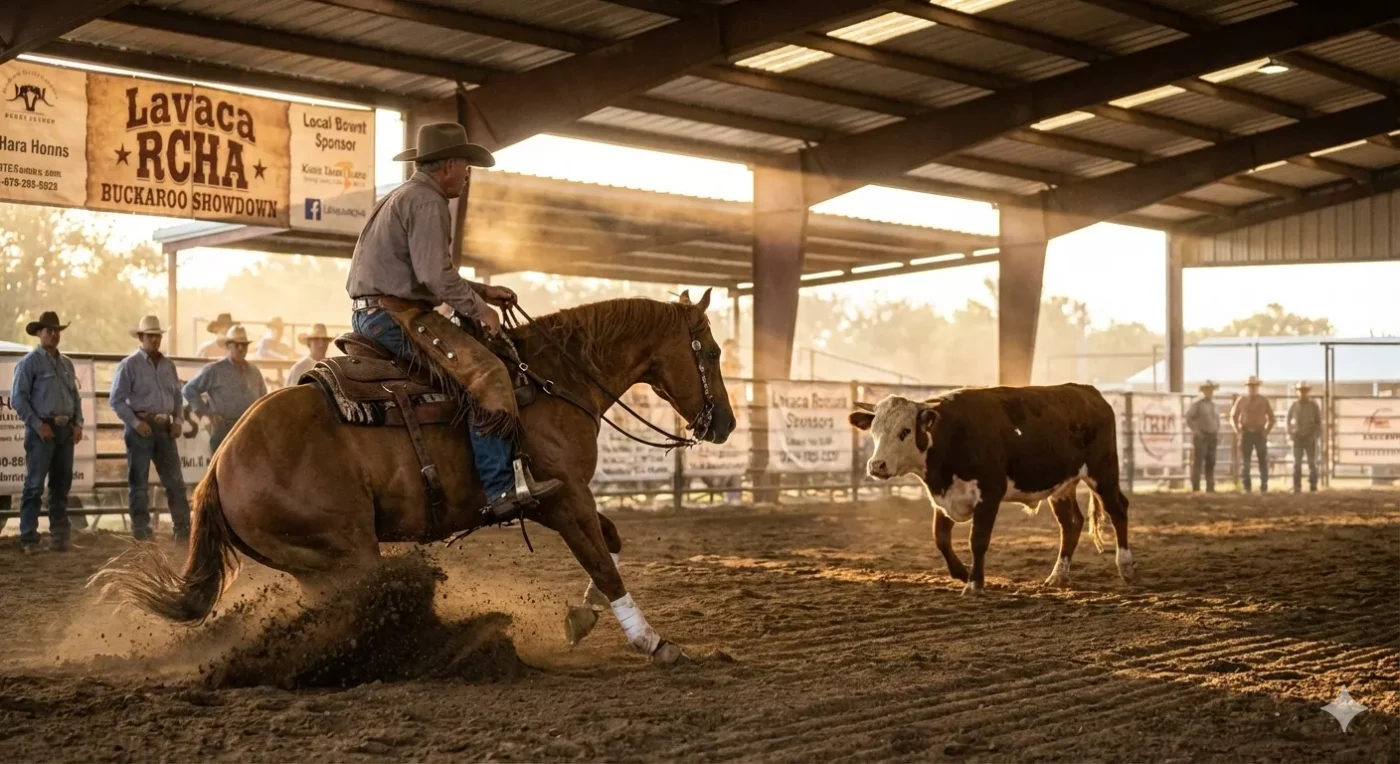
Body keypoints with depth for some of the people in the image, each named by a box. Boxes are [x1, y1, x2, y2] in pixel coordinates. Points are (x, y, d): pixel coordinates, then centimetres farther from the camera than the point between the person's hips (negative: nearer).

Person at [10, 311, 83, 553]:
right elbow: (18, 398, -9)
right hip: (42, 429, -6)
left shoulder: (66, 363, 15)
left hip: (66, 429, 6)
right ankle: (28, 538, -2)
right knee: (35, 485, -5)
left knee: (61, 484, 9)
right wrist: (38, 424, -15)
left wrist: (78, 423, 7)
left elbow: (75, 396, 19)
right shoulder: (29, 362, -4)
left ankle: (59, 534, 16)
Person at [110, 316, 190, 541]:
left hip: (165, 427, 5)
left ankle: (183, 528, 10)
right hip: (141, 426, -5)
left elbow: (177, 396, 17)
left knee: (175, 479, 6)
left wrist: (177, 421, 3)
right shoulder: (129, 365, -5)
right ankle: (142, 529, 8)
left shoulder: (168, 364, 12)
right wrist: (136, 423, -16)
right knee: (139, 481, 2)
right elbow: (116, 399, -8)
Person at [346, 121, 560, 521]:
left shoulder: (404, 197, 24)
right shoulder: (426, 202, -11)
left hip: (372, 314, 11)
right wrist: (478, 309, -9)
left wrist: (482, 292, 21)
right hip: (397, 314, -11)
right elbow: (436, 276, -21)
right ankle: (501, 488, -28)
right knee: (487, 373, -20)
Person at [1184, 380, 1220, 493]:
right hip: (1200, 437, -6)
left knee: (1210, 463, 5)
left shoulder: (1213, 404, 14)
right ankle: (1195, 487, -9)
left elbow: (1217, 419, 24)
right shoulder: (1197, 403, -5)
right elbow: (1188, 418, -10)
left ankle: (1210, 487, 9)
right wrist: (1196, 431, -15)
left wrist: (1218, 433, 11)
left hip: (1212, 437, 6)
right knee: (1197, 462, -9)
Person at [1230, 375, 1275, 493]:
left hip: (1260, 433, 0)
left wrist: (1267, 431, -2)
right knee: (1244, 462, -3)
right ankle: (1246, 488, 2)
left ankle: (1264, 487, 8)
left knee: (1263, 461, 1)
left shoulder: (1264, 401, 2)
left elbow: (1271, 418, 9)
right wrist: (1238, 431, -1)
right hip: (1246, 433, 0)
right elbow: (1233, 416, 10)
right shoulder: (1241, 400, 2)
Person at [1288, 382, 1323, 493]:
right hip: (1298, 439, 1)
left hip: (1310, 439, -1)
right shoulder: (1293, 406, 2)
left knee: (1312, 464, -2)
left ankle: (1313, 487, 4)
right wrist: (1291, 434, -5)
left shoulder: (1313, 405, -4)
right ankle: (1297, 488, -1)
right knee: (1297, 464, -3)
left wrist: (1315, 436, -14)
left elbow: (1319, 422, -3)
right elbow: (1289, 421, 10)